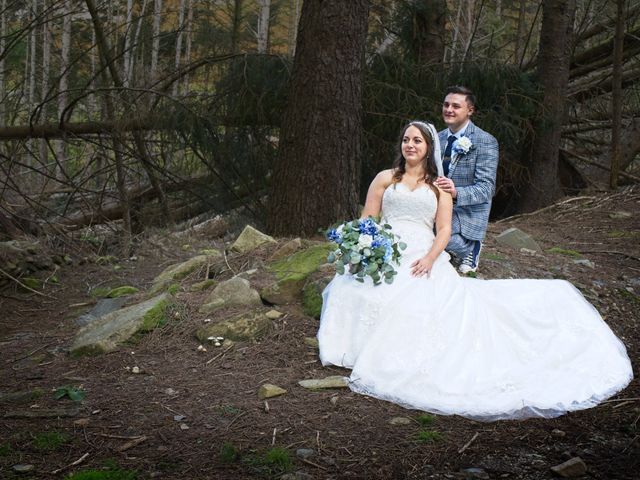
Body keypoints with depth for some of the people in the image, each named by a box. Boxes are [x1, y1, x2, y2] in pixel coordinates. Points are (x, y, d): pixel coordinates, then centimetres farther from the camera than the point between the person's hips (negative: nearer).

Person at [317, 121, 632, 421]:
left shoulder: (438, 186, 19)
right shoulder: (386, 178, 17)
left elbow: (444, 229, 8)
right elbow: (367, 221, 12)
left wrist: (430, 258, -13)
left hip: (423, 258, 1)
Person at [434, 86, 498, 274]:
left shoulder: (485, 142, -10)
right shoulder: (438, 138, 10)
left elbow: (486, 188, -16)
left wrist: (456, 192, -35)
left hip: (466, 216, -5)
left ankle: (470, 247, 2)